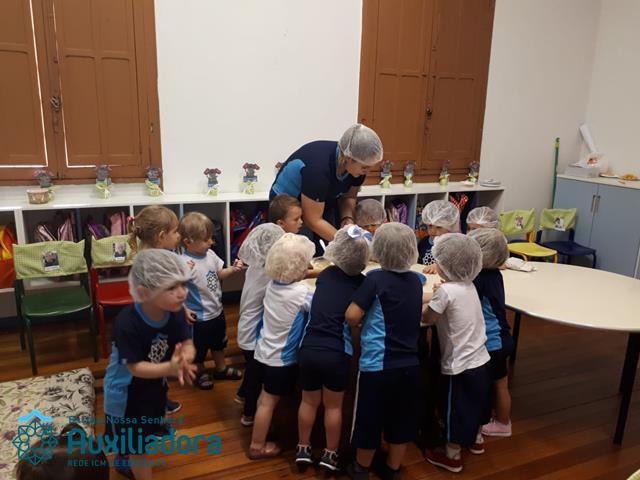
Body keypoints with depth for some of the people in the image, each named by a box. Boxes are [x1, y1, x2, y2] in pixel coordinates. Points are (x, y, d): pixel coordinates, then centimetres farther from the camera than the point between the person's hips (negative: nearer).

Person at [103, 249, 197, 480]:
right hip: (126, 391, -7)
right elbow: (135, 367, -33)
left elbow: (188, 345, -19)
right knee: (136, 445, 14)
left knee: (144, 434, 32)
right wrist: (169, 368, -49)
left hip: (154, 385, 7)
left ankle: (124, 461, 62)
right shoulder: (127, 324, -37)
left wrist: (184, 359, -42)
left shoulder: (176, 312, -21)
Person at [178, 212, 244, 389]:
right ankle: (200, 374, 45)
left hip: (217, 311, 7)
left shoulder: (210, 254, -8)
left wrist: (233, 269, -8)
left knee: (219, 342, 28)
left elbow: (219, 274, 7)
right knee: (199, 348, 18)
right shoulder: (184, 263, -30)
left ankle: (221, 369, 52)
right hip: (199, 317, -7)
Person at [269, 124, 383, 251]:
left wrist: (347, 219, -20)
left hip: (325, 203, 6)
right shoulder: (318, 166, -36)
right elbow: (313, 220, -30)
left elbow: (348, 196, 0)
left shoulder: (358, 164, -17)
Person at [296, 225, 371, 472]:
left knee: (309, 401, 21)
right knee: (333, 406, 17)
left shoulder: (326, 275, 7)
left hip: (309, 349, 3)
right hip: (337, 354, -3)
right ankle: (330, 454, 29)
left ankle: (303, 449, 33)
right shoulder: (363, 284, -4)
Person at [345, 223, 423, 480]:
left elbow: (352, 316, -16)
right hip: (409, 364, 5)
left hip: (377, 365, -4)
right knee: (402, 418, 19)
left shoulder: (376, 278, -16)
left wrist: (366, 316, 4)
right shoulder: (416, 280, 1)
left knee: (369, 418, 14)